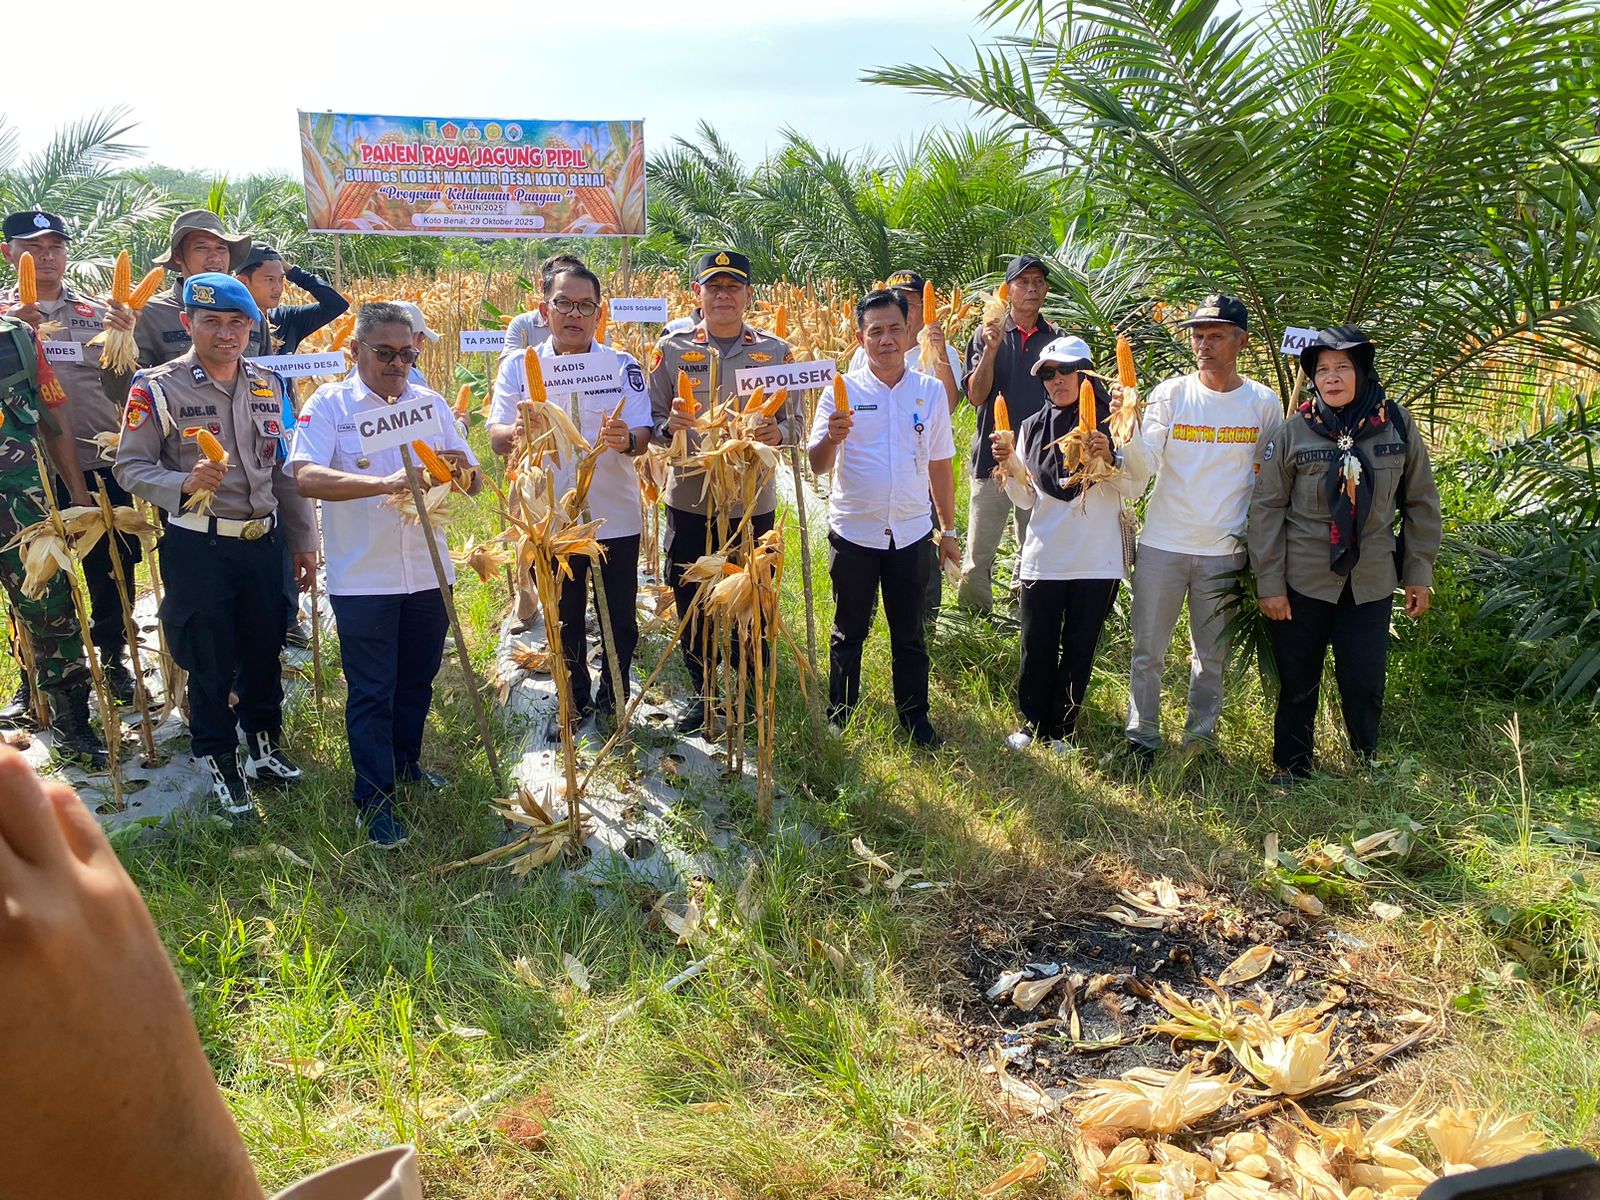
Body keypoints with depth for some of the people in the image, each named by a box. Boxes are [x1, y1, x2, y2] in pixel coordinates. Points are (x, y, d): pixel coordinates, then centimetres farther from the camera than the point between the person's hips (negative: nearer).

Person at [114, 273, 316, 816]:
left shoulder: (269, 386, 9)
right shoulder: (157, 388, -7)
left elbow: (285, 469, 13)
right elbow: (130, 467, -8)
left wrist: (303, 541, 12)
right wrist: (185, 483, -27)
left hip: (263, 541, 4)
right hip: (198, 546, -4)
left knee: (264, 650, 14)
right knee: (210, 660, 5)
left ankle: (263, 745, 34)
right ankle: (220, 762, 23)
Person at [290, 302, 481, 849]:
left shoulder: (431, 403, 7)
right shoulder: (329, 404, -6)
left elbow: (473, 485, 7)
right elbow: (306, 476, -22)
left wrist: (462, 469, -18)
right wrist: (383, 483, -35)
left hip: (427, 572, 4)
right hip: (362, 577, -4)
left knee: (417, 679, 18)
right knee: (371, 691, 3)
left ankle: (405, 763, 39)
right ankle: (374, 798, 15)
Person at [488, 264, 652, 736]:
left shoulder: (623, 366, -2)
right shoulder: (518, 367, 0)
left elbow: (642, 439, -8)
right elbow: (496, 437, -9)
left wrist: (626, 440, -33)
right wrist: (515, 433, -33)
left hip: (615, 519, 0)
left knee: (619, 620, 10)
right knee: (563, 620, 15)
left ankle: (612, 699, 31)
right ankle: (574, 701, 34)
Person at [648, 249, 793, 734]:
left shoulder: (776, 351, 2)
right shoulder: (671, 348, 2)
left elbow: (795, 421, 4)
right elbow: (650, 420, 4)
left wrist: (776, 433, -19)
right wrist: (669, 426, -18)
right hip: (689, 498, 1)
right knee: (691, 602, 9)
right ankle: (702, 691, 29)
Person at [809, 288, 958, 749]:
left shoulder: (931, 391, 2)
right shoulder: (842, 391, -4)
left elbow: (939, 465, 9)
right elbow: (817, 464, -10)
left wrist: (948, 529, 11)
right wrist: (831, 438, -32)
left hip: (911, 533, 2)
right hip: (853, 533, -1)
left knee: (909, 633, 13)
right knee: (849, 632, 11)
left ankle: (914, 715, 28)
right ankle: (838, 717, 25)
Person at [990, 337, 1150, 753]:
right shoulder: (1033, 427, 7)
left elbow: (1135, 487, -5)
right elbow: (1026, 499, 7)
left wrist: (1110, 460, -22)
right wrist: (1010, 464, -9)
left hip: (1096, 561, -2)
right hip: (1042, 558, 2)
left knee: (1079, 648, 9)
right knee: (1037, 648, 7)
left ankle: (1063, 729, 24)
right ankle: (1033, 723, 25)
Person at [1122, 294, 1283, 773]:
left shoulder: (1263, 402, 1)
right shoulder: (1170, 394, -2)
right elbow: (1142, 465, -14)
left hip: (1225, 551, 1)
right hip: (1162, 544, 0)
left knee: (1212, 657, 10)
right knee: (1148, 651, 5)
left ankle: (1201, 741, 25)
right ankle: (1141, 739, 19)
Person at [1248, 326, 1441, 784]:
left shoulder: (1397, 425, 0)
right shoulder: (1292, 431, -6)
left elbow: (1421, 503, 7)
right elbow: (1267, 509, -5)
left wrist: (1419, 575, 6)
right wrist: (1269, 584, -8)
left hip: (1372, 582, 1)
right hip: (1303, 582, -1)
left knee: (1365, 684, 3)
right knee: (1297, 681, 9)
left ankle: (1366, 765, 26)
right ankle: (1291, 770, 26)